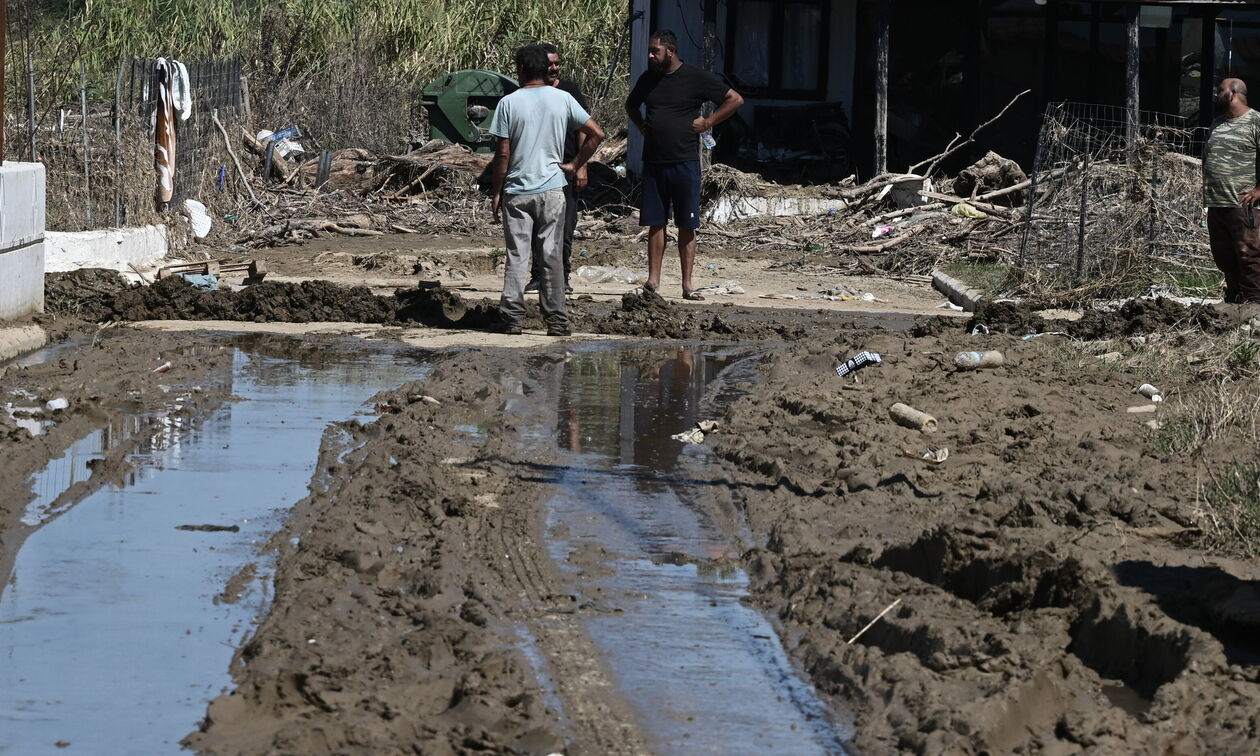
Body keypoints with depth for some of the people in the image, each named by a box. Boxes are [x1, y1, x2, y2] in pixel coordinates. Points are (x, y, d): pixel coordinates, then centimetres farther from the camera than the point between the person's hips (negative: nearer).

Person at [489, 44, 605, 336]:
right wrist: (574, 165, 7)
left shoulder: (509, 103, -6)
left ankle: (512, 318, -2)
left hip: (516, 191, -2)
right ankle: (556, 320, 5)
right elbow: (596, 133, -1)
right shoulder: (562, 99, 0)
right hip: (551, 189, 2)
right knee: (551, 257, 6)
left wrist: (496, 193, 2)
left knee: (516, 256, 3)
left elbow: (503, 153, -6)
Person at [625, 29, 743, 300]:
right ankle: (653, 280, 6)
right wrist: (643, 128, 14)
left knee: (687, 226, -1)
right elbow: (631, 105, 30)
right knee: (655, 223, 4)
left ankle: (687, 284, 2)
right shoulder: (648, 79, 10)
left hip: (684, 163, -4)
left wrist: (708, 122, -7)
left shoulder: (696, 78, -5)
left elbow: (735, 100, -3)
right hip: (654, 163, 4)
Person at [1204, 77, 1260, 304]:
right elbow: (1206, 158, 28)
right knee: (1223, 257, 10)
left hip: (1241, 205, -8)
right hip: (1215, 204, 8)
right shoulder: (1218, 124, 20)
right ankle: (1234, 299, 19)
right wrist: (1206, 190, 15)